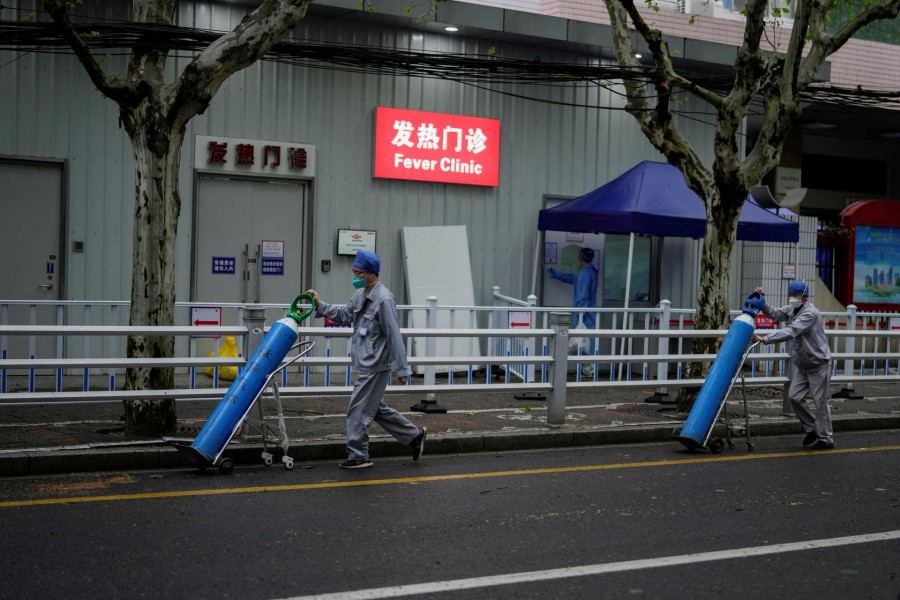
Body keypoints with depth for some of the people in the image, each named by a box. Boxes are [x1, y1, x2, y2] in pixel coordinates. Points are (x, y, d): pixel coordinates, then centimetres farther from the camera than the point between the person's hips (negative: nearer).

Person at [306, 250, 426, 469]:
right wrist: (320, 305, 11)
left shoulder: (383, 299, -20)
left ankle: (358, 456, 10)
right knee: (376, 408, 18)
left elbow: (394, 336, -19)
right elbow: (345, 314, 21)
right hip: (366, 365, 9)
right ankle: (414, 435, 28)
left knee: (358, 410, -2)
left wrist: (401, 368, -17)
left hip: (375, 366, -9)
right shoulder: (360, 295, 7)